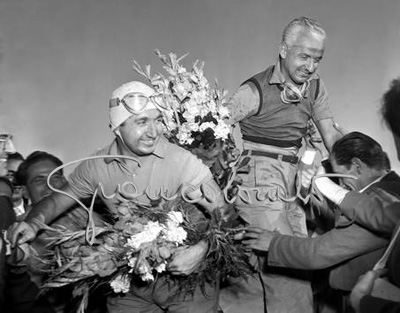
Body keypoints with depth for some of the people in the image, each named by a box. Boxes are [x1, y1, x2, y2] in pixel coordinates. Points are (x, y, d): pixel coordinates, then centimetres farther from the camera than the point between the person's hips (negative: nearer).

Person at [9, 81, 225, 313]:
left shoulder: (181, 161, -19)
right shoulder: (97, 166, -7)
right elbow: (56, 201, 6)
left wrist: (201, 250, -33)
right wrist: (33, 223, -15)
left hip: (187, 278, -3)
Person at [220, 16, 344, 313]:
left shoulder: (315, 86, 7)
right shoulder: (255, 90, -14)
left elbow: (332, 136, 8)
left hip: (290, 192, 8)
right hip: (259, 190, -7)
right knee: (288, 278, -10)